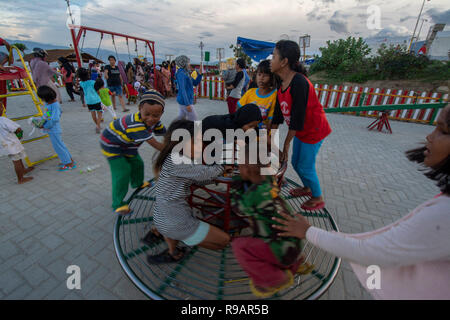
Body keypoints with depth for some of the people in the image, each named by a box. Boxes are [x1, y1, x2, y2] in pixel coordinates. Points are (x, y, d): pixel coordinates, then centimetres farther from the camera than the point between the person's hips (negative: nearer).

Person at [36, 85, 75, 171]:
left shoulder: (55, 105, -20)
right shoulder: (47, 104, 8)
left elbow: (54, 119, -23)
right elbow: (46, 116, 16)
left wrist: (44, 126, -16)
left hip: (54, 130, -9)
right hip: (51, 131, 9)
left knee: (58, 146, -3)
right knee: (60, 145, 16)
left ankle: (69, 164, 6)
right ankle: (69, 160, 27)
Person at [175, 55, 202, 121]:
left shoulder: (186, 73, 13)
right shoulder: (181, 74, -16)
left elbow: (195, 83, 18)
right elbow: (182, 90, -23)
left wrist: (200, 74, 5)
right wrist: (187, 104, -27)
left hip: (187, 100, 9)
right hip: (184, 101, -9)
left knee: (181, 117, 16)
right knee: (193, 118, -3)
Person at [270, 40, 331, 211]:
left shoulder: (299, 82, -28)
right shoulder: (281, 82, -1)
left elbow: (297, 117, -27)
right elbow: (278, 113, 3)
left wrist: (286, 143, -21)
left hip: (313, 131, -8)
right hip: (300, 131, 8)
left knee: (305, 167, 2)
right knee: (296, 163, 18)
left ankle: (318, 198, 27)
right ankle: (307, 188, 44)